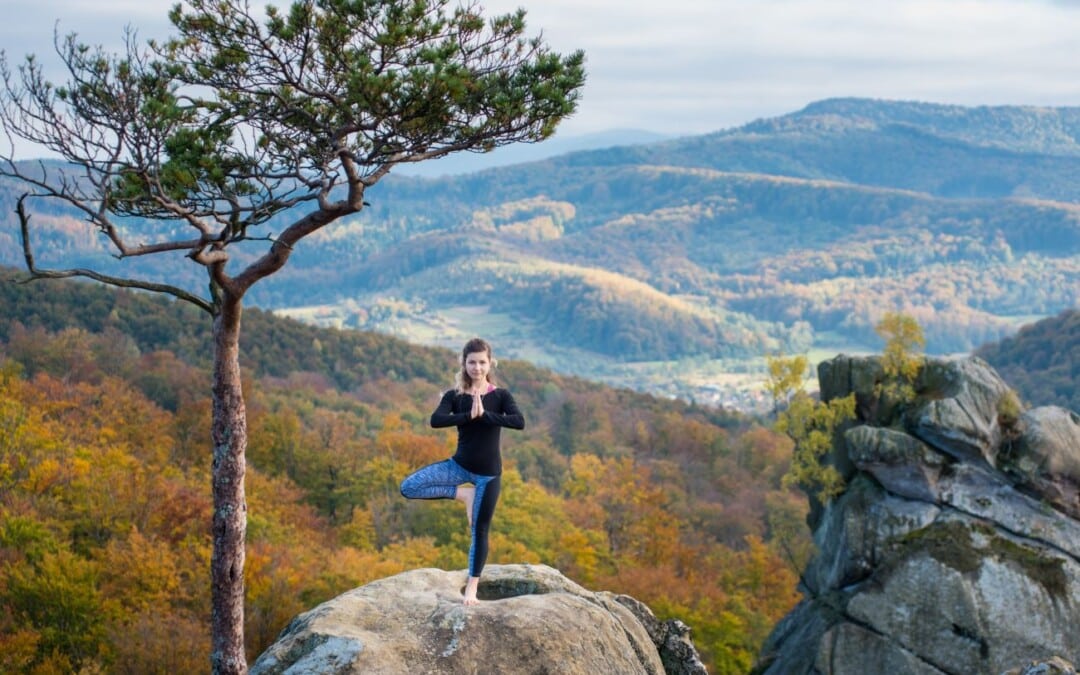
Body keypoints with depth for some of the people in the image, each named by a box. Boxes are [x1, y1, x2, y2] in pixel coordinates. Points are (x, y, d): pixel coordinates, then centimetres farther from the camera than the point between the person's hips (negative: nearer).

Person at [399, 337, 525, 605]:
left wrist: (484, 415, -26)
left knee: (479, 530, 2)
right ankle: (462, 493, 0)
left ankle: (472, 587, 17)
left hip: (488, 472, -2)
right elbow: (435, 420, -19)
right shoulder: (454, 396, -2)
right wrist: (469, 415, -27)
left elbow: (519, 422, -21)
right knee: (408, 487, -15)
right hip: (460, 465, 2)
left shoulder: (500, 395, -4)